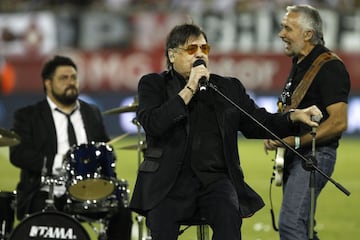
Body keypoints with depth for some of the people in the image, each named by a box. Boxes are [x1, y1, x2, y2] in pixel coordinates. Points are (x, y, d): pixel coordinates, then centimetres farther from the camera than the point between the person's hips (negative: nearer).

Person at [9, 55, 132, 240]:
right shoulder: (28, 116, 6)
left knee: (121, 212, -21)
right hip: (46, 194, -4)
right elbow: (18, 154, -7)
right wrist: (57, 162, -20)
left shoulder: (92, 113, 21)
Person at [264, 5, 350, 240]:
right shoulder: (299, 64, 16)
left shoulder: (329, 66, -14)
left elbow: (339, 122, -21)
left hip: (315, 155, -10)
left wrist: (296, 141, -22)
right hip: (294, 157, 10)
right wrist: (275, 137, 10)